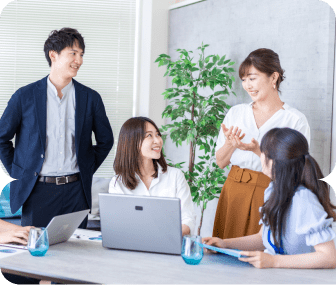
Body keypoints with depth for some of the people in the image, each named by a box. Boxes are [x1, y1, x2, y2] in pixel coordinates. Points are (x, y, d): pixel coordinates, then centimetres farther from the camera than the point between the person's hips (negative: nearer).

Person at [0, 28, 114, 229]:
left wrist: (87, 170, 9)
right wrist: (18, 173, 4)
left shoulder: (91, 98, 5)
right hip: (37, 190, -1)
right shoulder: (25, 96, 0)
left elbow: (105, 140, 16)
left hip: (76, 191, 2)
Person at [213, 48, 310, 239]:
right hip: (234, 193, 4)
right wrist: (230, 144, -10)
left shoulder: (296, 120, -3)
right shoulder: (236, 113, 10)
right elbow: (221, 162, 10)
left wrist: (258, 151, -20)